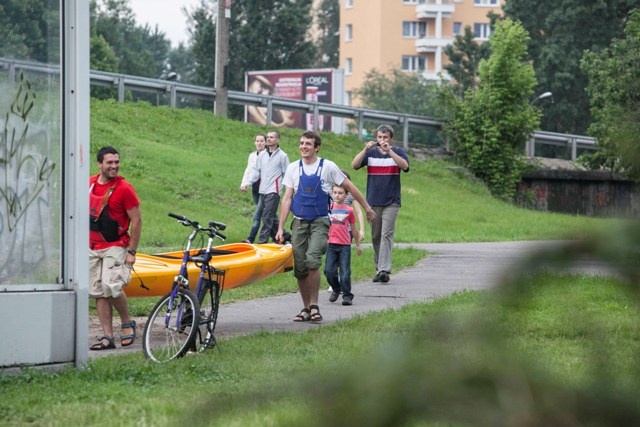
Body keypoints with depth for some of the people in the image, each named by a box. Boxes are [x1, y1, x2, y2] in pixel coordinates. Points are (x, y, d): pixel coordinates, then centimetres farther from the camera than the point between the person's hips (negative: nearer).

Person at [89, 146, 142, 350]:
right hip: (92, 247, 6)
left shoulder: (124, 188, -10)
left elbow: (136, 220, -9)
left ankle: (127, 323, 4)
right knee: (98, 293, 4)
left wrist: (132, 251, -12)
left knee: (111, 286, -20)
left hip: (115, 247, -6)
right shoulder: (89, 184, 5)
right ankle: (107, 337, 8)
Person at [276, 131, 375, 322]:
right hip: (299, 222, 3)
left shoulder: (328, 167, -2)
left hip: (319, 222, -3)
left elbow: (349, 187, 7)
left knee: (312, 260, -23)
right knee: (299, 268, 0)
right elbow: (287, 199, 5)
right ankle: (306, 308, 13)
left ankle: (314, 306, -14)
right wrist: (280, 228, -1)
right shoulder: (293, 168, 5)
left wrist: (367, 208, 10)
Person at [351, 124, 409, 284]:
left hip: (391, 202, -3)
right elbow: (354, 165, -5)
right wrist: (365, 149, -19)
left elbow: (405, 166, -16)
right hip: (373, 202, 3)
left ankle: (384, 269, -19)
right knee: (375, 236, 6)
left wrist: (389, 150, -24)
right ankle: (378, 269, 14)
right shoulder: (370, 153, 8)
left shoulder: (398, 152, 4)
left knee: (386, 234, -12)